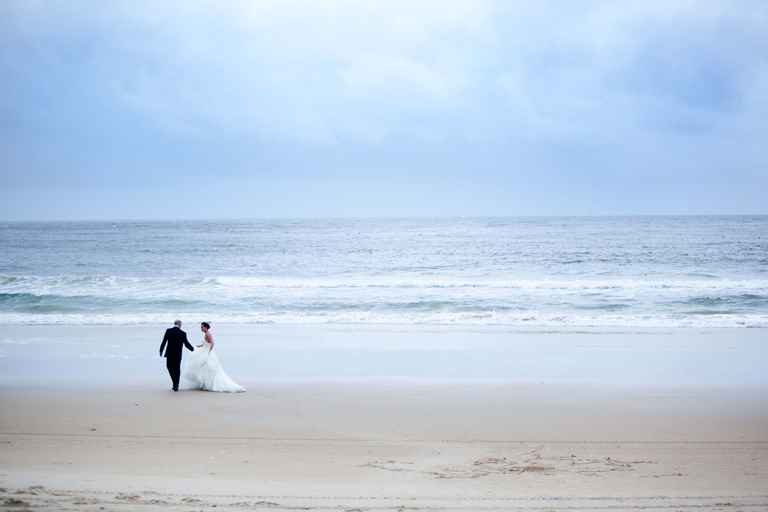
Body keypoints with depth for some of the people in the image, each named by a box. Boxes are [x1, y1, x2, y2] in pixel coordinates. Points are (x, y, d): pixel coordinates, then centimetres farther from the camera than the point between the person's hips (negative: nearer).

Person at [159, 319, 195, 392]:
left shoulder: (168, 331, -6)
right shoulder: (183, 333, -8)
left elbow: (164, 342, -6)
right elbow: (186, 344, -3)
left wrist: (161, 351, 4)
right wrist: (192, 349, 16)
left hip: (170, 353, 0)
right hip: (178, 354, 0)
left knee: (170, 367, 18)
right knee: (177, 369, 12)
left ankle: (175, 382, 9)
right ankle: (176, 385, 11)